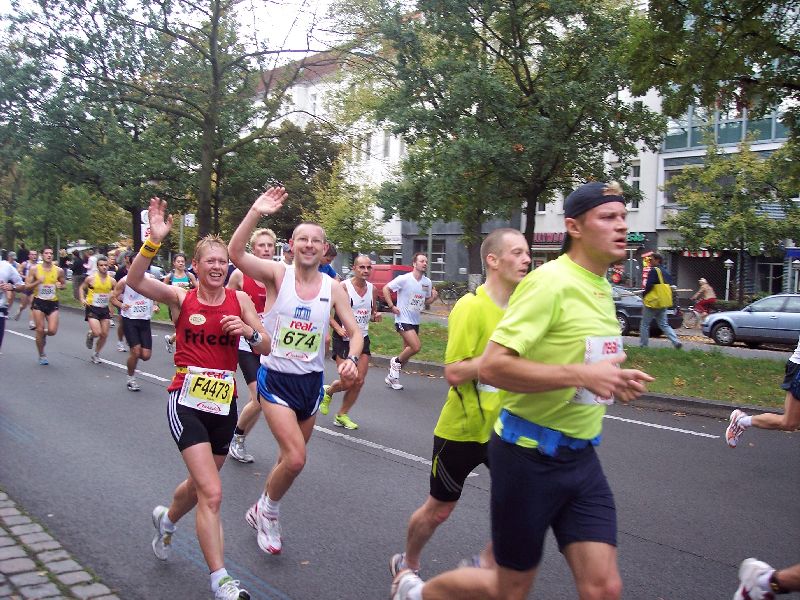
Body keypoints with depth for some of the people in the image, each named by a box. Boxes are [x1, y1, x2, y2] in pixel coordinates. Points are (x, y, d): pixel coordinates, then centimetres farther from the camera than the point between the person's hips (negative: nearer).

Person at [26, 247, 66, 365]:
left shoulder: (59, 270, -1)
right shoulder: (34, 269, -5)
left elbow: (64, 284, 14)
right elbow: (27, 286, -4)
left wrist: (61, 286, -10)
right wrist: (38, 282, -22)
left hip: (53, 303, 1)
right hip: (38, 302, -1)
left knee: (52, 331, -9)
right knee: (40, 330, -1)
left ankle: (44, 335, 30)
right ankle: (42, 355, 17)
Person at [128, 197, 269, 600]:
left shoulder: (239, 300, 3)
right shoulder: (181, 298, -5)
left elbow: (265, 348, 3)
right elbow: (135, 281, -21)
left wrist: (249, 332, -18)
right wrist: (154, 241, -34)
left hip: (224, 405, 4)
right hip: (187, 403, -4)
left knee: (200, 483, 23)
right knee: (212, 494, -14)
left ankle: (166, 519, 56)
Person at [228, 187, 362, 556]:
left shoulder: (333, 288, -1)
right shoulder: (277, 275, -9)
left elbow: (355, 332, 0)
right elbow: (235, 253, -24)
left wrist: (351, 360, -20)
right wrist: (256, 212, -33)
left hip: (311, 381, 4)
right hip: (276, 378, -4)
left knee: (291, 457, 17)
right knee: (295, 458, -16)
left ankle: (263, 512, 43)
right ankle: (268, 511, 13)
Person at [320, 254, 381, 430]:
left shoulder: (371, 288, 5)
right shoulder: (343, 287, -13)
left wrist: (376, 316, -3)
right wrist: (338, 328, -24)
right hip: (344, 339, -6)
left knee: (359, 382, 3)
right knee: (349, 381, -10)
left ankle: (342, 415, 20)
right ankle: (327, 392, 24)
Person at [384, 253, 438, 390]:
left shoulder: (427, 282, 6)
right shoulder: (404, 279, -13)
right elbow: (386, 288, -7)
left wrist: (433, 297, -5)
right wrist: (392, 307, -13)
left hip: (415, 321, 7)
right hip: (403, 320, -7)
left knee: (408, 351, 10)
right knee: (416, 346, -21)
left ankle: (392, 377, 26)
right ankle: (396, 361, 5)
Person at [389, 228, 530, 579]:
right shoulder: (471, 307, -19)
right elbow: (453, 373, -24)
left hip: (503, 428, 6)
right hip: (462, 429, -6)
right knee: (439, 510, 12)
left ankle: (485, 564, 19)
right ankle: (407, 566, 39)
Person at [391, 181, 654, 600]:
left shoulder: (602, 287, 10)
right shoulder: (550, 282, -18)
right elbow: (492, 366, -25)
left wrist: (615, 381, 6)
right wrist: (581, 374, -28)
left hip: (581, 457, 8)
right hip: (530, 454, -7)